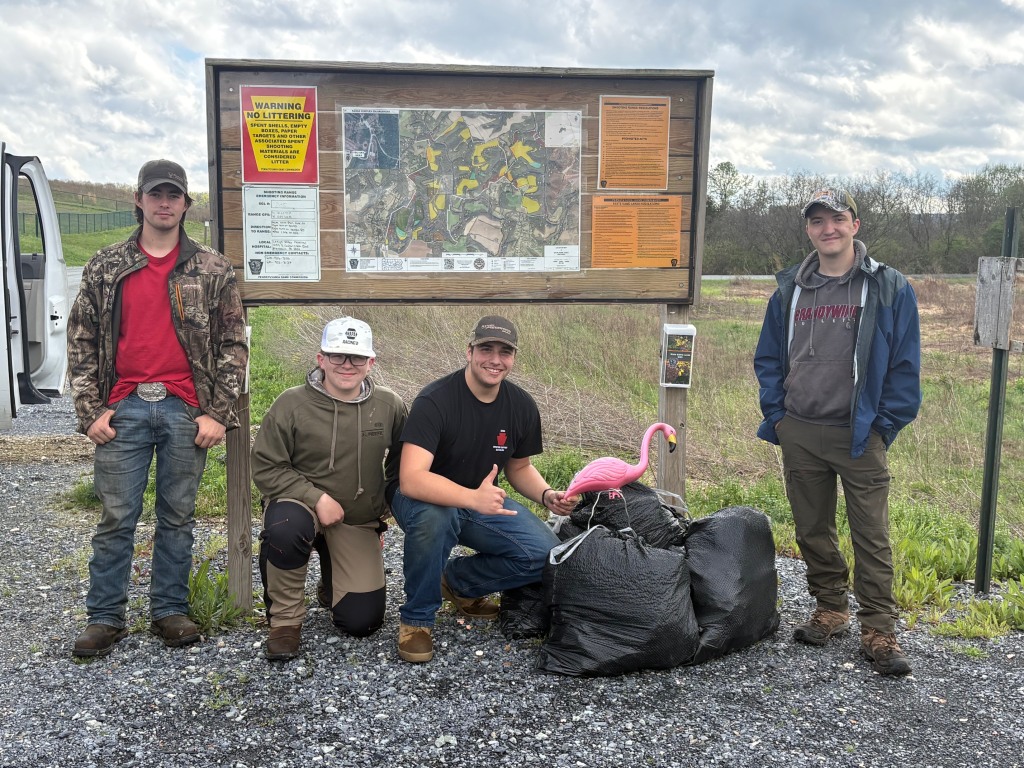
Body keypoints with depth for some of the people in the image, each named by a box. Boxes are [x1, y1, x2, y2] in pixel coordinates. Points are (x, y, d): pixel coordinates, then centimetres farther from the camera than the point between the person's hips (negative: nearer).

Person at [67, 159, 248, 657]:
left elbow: (234, 345, 4)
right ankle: (105, 618, 14)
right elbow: (81, 341, 9)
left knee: (178, 517, 8)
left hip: (185, 410, 0)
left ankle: (170, 611, 20)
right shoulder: (105, 268, 9)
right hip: (123, 409, 0)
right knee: (116, 517, 3)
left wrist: (217, 413, -2)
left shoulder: (212, 271, 6)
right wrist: (91, 410, 1)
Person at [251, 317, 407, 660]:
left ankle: (332, 584, 33)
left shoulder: (391, 407, -3)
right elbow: (266, 467, -11)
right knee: (284, 527, -41)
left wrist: (388, 502, 7)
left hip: (358, 522, 3)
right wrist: (317, 497, -21)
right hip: (301, 505, -2)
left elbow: (402, 462, 14)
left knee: (362, 620, -5)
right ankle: (285, 619, -14)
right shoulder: (291, 404, -12)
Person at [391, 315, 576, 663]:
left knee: (545, 553, -16)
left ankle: (458, 581, 10)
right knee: (433, 516, -41)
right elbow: (411, 480, -35)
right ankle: (417, 618, -14)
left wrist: (546, 495, -10)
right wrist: (473, 498, -48)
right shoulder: (435, 400, -24)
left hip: (482, 501, 5)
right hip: (425, 500, -5)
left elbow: (519, 467, 11)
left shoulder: (522, 406, -5)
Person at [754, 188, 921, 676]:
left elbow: (905, 364, -2)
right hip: (799, 435, 4)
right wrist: (776, 416, 5)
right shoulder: (790, 289, 8)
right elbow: (768, 358, 14)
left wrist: (885, 424, -7)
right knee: (813, 531, 13)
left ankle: (878, 631, 8)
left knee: (871, 536, -2)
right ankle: (830, 610, 29)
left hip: (859, 435, -4)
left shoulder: (889, 288, -2)